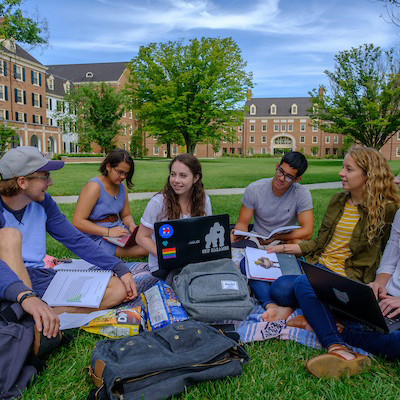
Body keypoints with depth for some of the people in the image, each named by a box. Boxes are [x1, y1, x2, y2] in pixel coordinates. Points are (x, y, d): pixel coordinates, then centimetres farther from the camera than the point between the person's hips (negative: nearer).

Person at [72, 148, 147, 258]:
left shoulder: (121, 187, 10)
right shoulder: (94, 186, -13)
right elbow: (77, 222, -18)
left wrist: (131, 225, -5)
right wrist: (108, 232, -25)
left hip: (118, 231, 8)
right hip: (97, 237, -7)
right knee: (144, 249, -27)